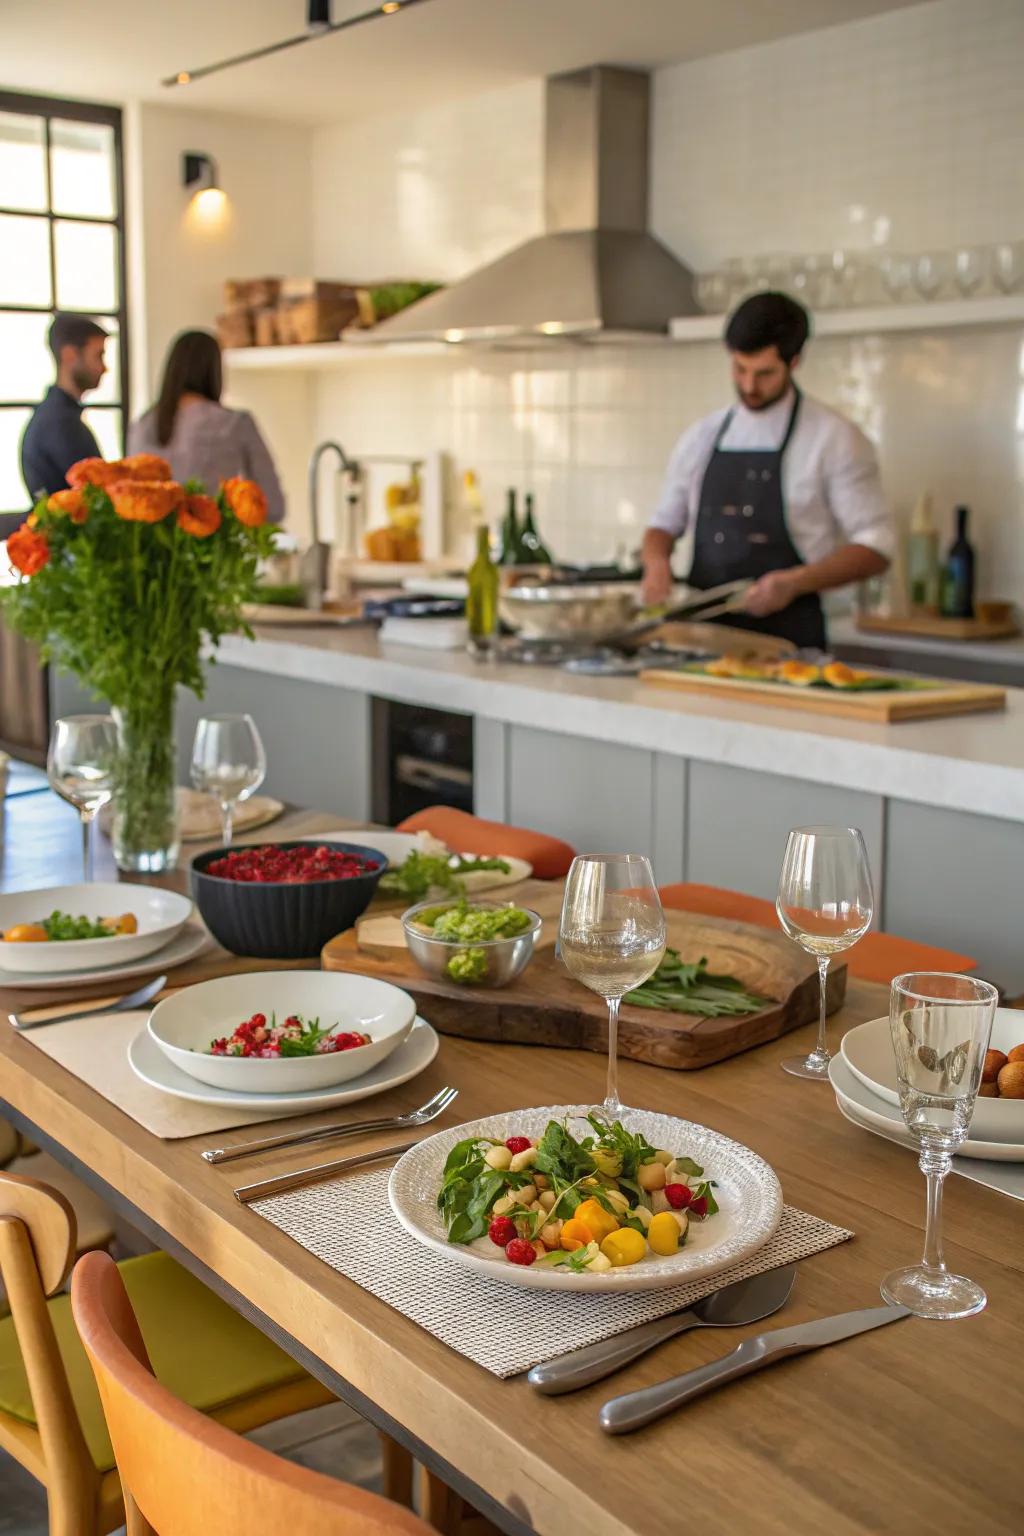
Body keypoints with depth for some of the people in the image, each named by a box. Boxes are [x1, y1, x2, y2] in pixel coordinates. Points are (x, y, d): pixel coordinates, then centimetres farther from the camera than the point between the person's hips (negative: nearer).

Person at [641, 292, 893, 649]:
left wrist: (796, 582, -18)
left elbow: (874, 547, -4)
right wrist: (656, 562, -3)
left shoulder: (834, 438, -2)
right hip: (703, 633, 3)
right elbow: (664, 525, 19)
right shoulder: (701, 437, 11)